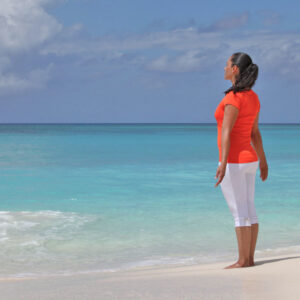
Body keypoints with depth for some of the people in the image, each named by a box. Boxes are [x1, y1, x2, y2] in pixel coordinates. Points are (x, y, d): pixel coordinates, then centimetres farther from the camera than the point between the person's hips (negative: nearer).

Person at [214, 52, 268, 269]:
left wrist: (223, 164, -27)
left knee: (240, 213, -4)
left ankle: (243, 261, 0)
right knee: (249, 211, 10)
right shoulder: (253, 98, 11)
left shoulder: (233, 98, -17)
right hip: (249, 160, 9)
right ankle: (250, 259, 13)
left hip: (234, 161, -9)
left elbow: (226, 133, -23)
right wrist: (262, 160, 24)